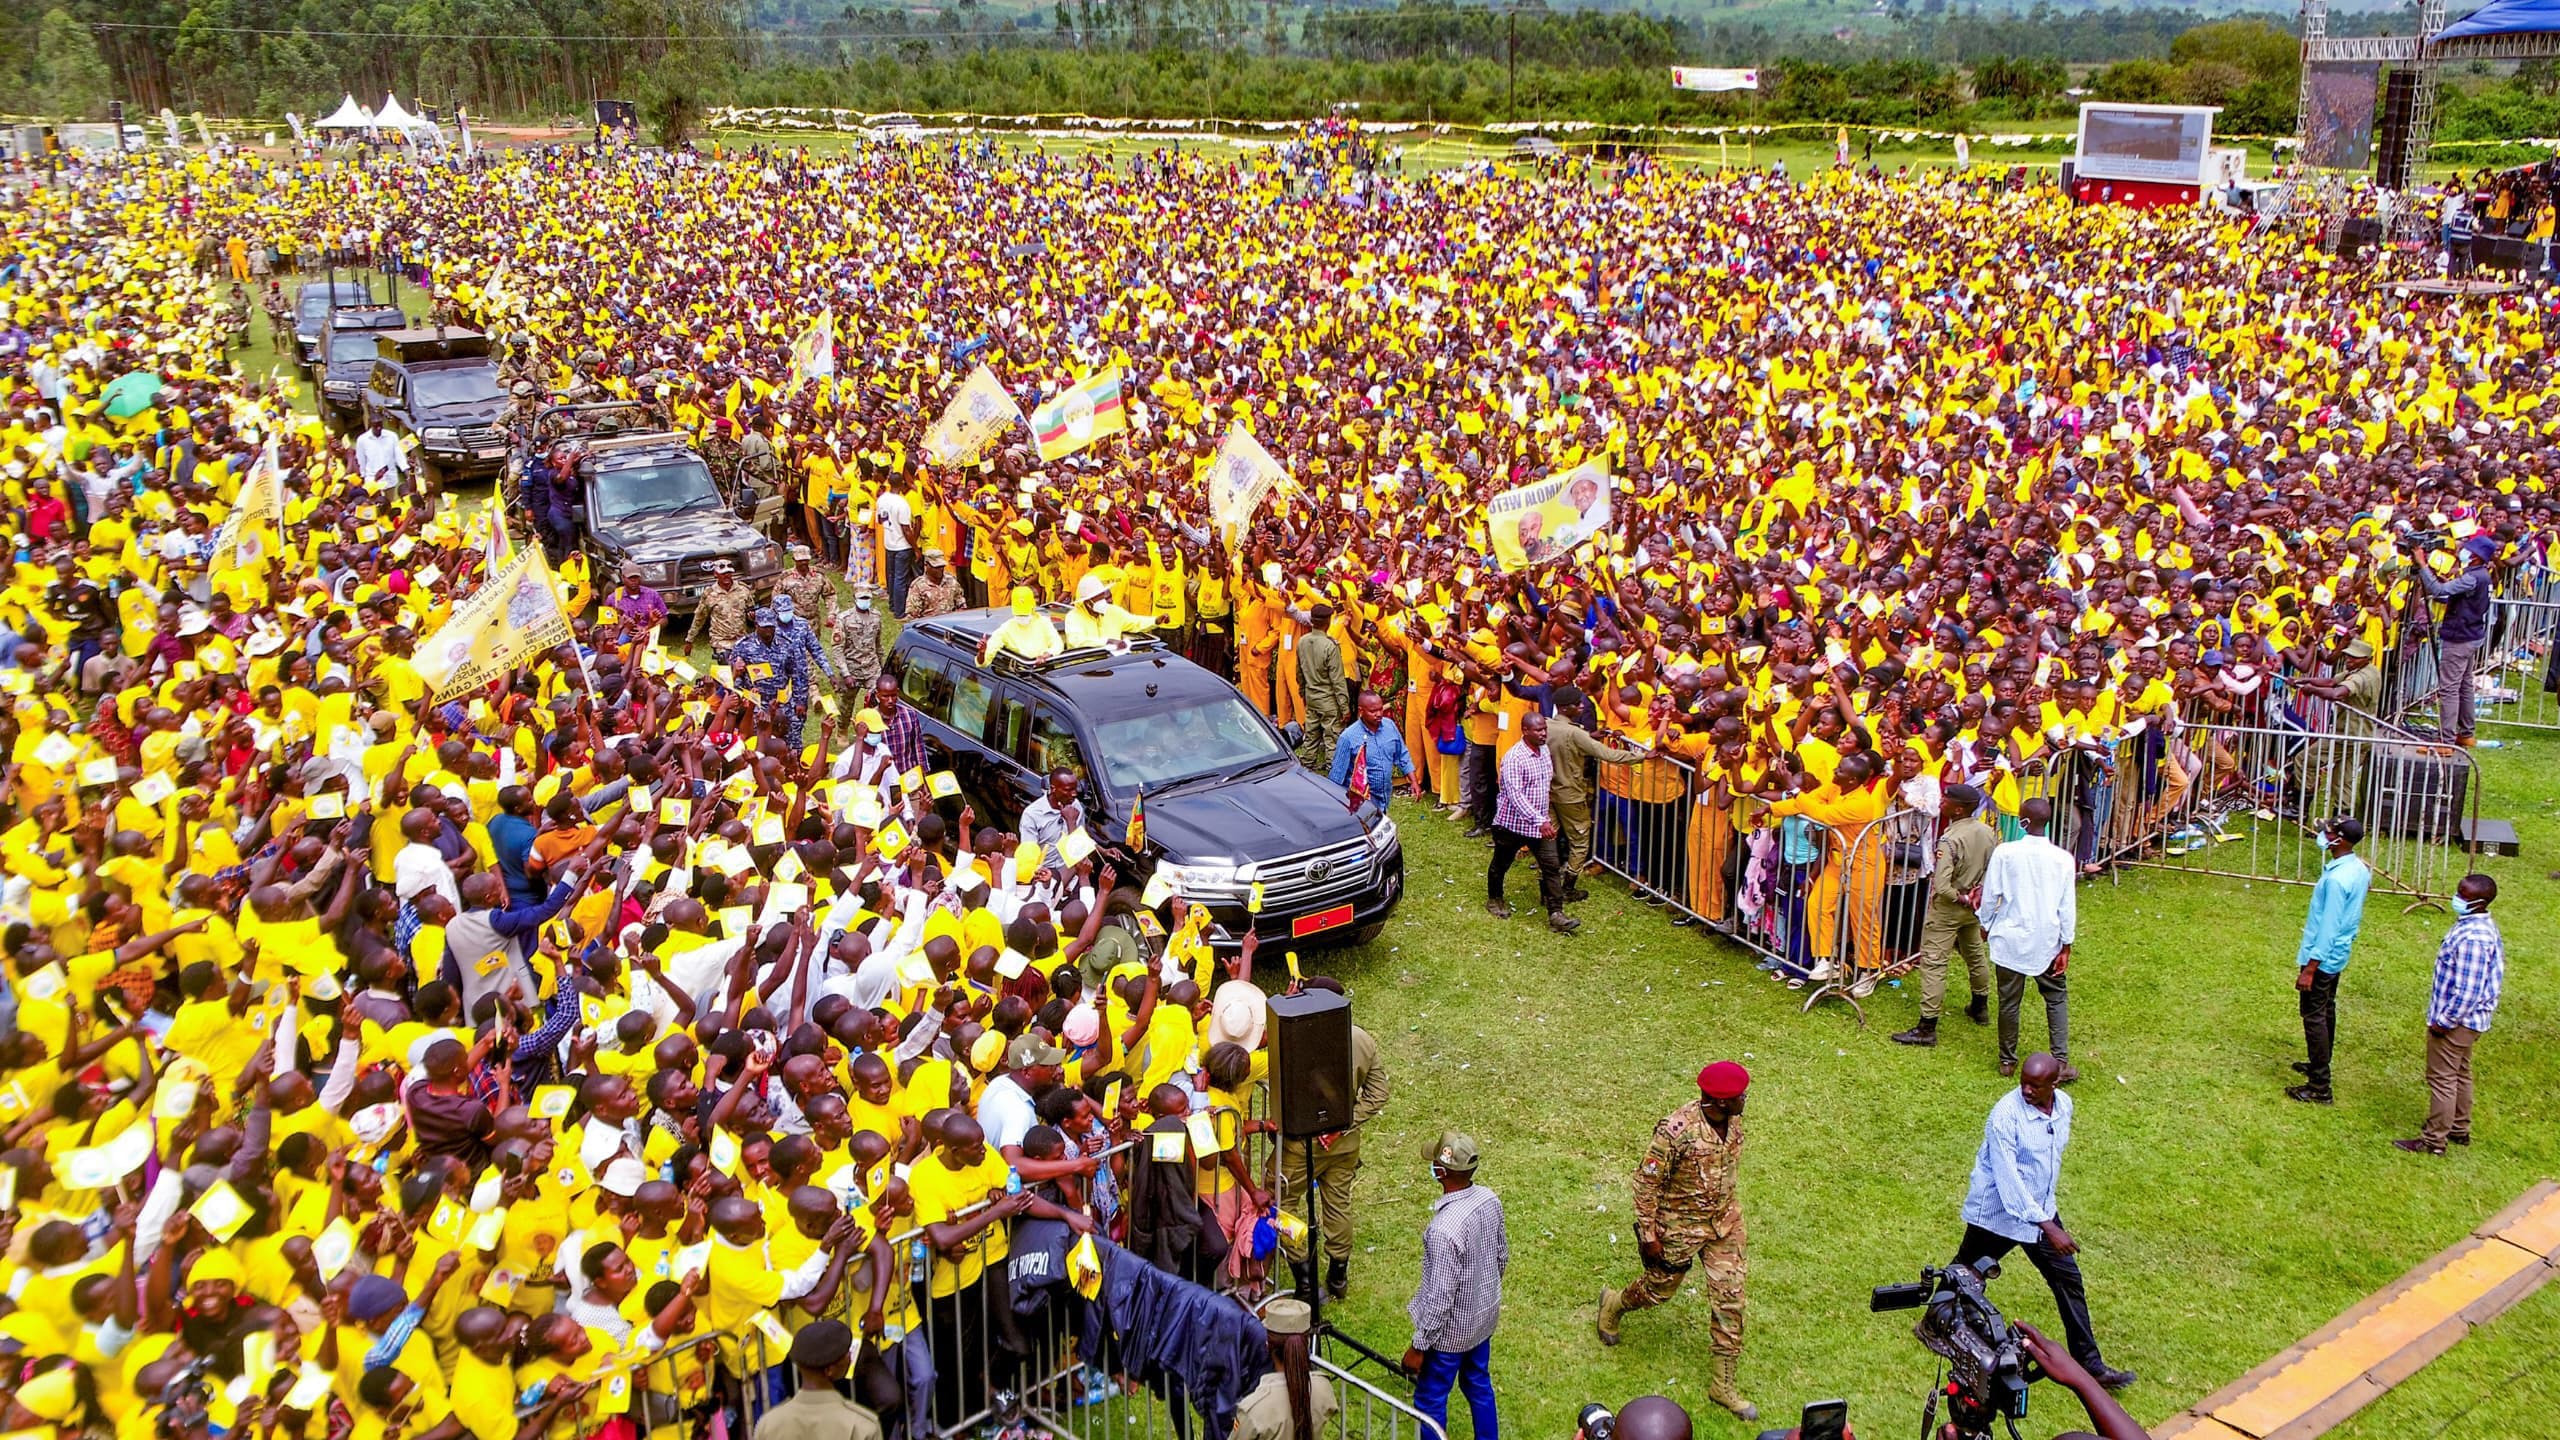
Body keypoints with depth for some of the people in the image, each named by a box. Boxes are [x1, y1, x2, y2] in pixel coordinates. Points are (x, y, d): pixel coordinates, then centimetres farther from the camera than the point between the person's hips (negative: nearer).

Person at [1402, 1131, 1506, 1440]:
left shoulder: (1444, 1229, -36)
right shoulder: (1490, 1200, -12)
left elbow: (1440, 1298, -28)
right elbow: (1502, 1256, 5)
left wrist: (1419, 1347, -16)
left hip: (1452, 1330, -7)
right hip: (1484, 1316, 7)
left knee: (1429, 1401, 14)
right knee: (1479, 1385, 27)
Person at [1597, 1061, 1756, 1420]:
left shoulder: (1733, 1121, -10)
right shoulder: (1676, 1131, -32)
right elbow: (1646, 1182, -22)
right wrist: (1649, 1235, -17)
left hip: (1724, 1224, 6)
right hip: (1680, 1227, -6)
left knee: (1729, 1300, 7)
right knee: (1661, 1289, 17)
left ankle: (1725, 1386, 21)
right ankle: (1613, 1303, 51)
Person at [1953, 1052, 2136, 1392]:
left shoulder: (2063, 1106, -5)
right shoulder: (2006, 1115, -28)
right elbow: (2007, 1178, -30)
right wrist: (2047, 1227, -32)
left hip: (2042, 1210, 6)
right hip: (1999, 1214, -6)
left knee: (2069, 1281, 6)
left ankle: (2090, 1363, 15)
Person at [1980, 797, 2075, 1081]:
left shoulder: (2005, 853, -14)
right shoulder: (2063, 858, -8)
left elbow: (1991, 895, -7)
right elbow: (2067, 906, -4)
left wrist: (1986, 925, 11)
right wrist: (2066, 946, 4)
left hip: (2011, 940, -1)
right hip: (2047, 942, 1)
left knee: (2010, 1001, 11)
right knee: (2057, 998, 15)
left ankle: (2007, 1061, 22)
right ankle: (2061, 1062, 9)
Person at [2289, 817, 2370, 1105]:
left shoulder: (2336, 879, -29)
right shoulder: (2359, 867, 1)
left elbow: (2328, 927, -27)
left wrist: (2310, 968, -22)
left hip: (2324, 956, -10)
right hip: (2339, 953, 10)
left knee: (2314, 1017, -2)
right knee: (2326, 1011, 23)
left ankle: (2319, 1088, 2)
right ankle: (2319, 1065, 39)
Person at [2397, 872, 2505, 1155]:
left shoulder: (2472, 938, -29)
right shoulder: (2480, 926, 4)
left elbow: (2467, 990, -28)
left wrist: (2445, 1021, -19)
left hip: (2455, 1021, -10)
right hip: (2466, 1020, 10)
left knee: (2442, 1078, 0)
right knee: (2459, 1075, 22)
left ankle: (2433, 1141, 9)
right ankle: (2459, 1129, 36)